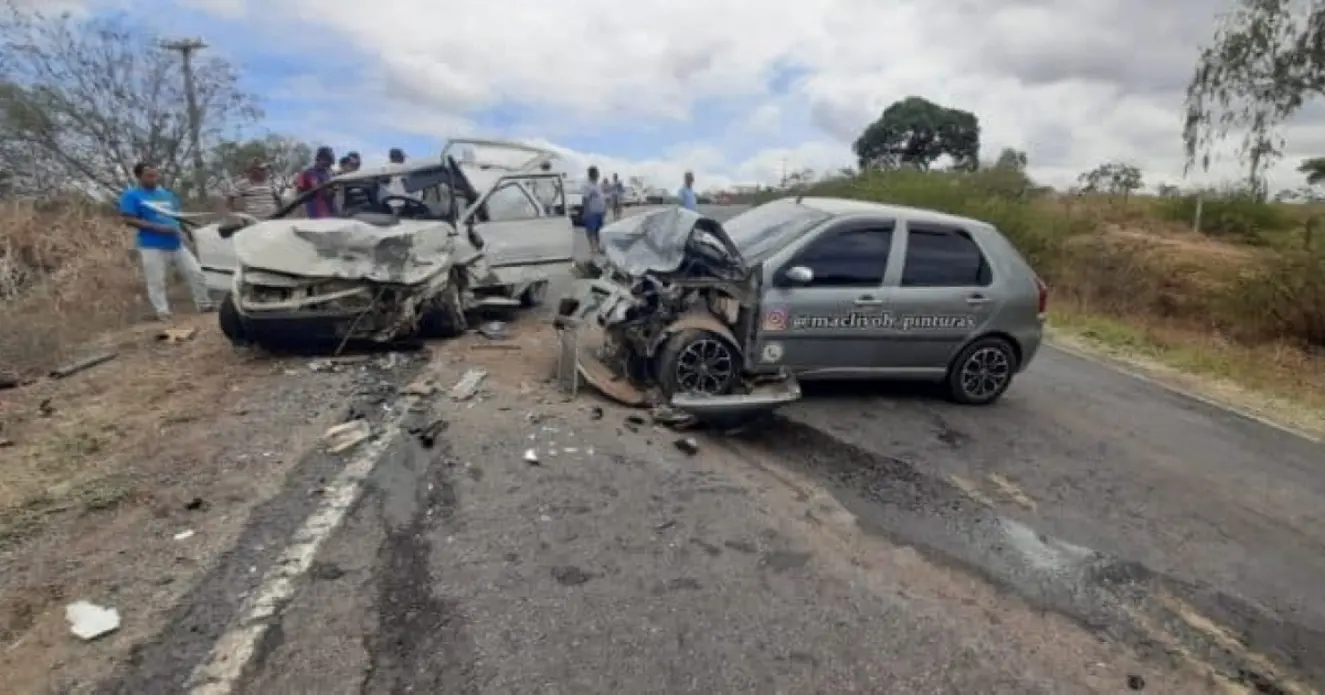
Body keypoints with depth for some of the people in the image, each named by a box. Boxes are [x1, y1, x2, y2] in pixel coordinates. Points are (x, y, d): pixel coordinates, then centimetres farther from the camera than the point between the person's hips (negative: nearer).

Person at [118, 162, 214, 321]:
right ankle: (163, 313, 6)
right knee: (156, 282, 0)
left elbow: (178, 214, 22)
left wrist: (180, 228, 3)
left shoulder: (166, 193, 14)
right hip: (152, 246, -5)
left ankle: (204, 304, 14)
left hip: (176, 243, 5)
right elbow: (128, 220, -11)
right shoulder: (132, 195, -4)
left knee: (195, 272, 4)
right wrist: (157, 227, -19)